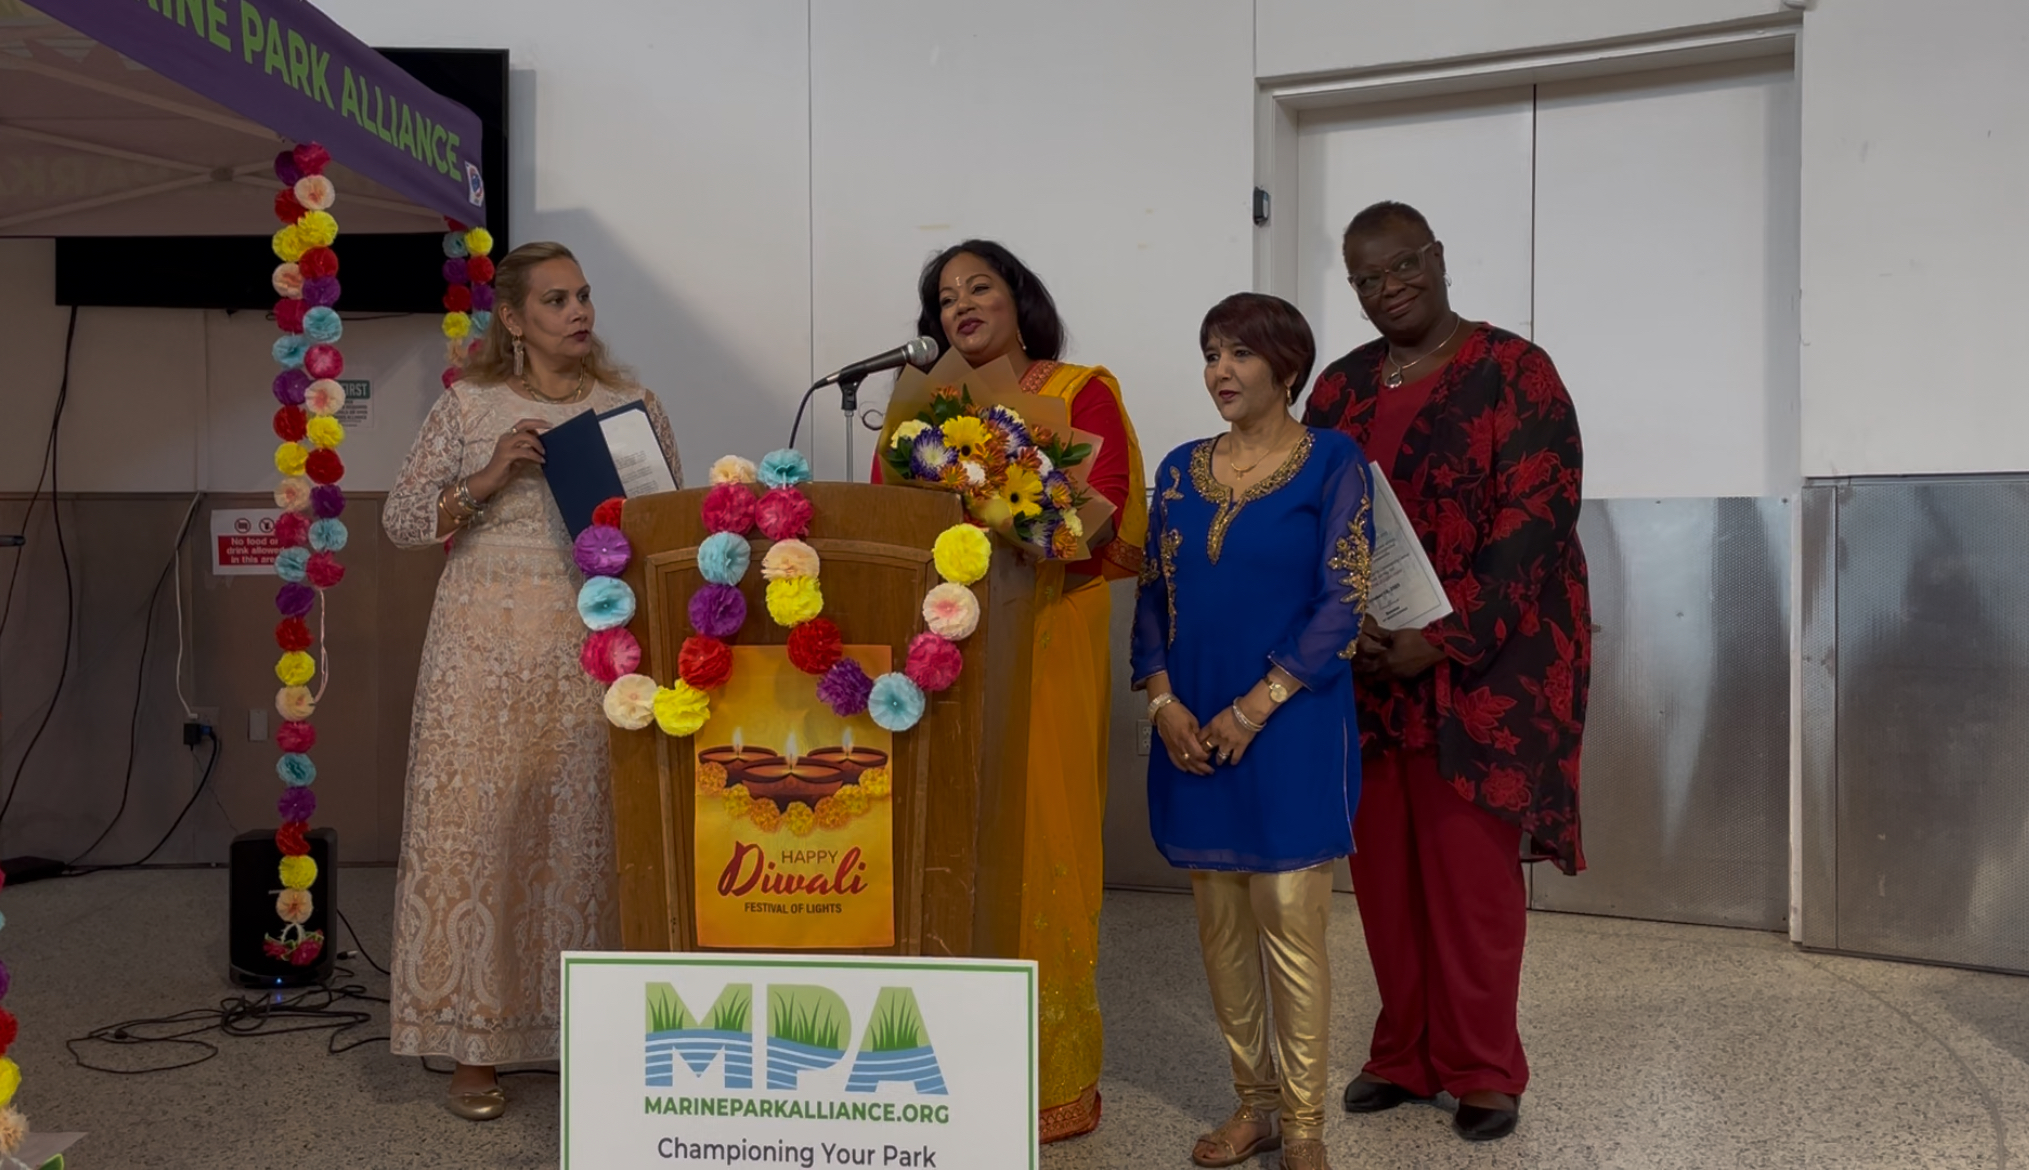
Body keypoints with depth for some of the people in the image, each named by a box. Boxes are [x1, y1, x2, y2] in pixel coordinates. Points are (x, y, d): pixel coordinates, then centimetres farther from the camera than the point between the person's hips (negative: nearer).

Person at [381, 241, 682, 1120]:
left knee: (592, 831, 2)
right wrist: (484, 480, -11)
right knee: (475, 823, -1)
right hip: (488, 645, -1)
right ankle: (475, 1042, 10)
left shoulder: (632, 404, 9)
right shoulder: (469, 405, 5)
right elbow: (400, 521, 4)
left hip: (599, 645, 1)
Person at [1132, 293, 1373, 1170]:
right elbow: (1152, 597, 11)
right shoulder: (1181, 471, 11)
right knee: (1219, 921, 10)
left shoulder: (1331, 462, -3)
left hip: (1290, 729, -5)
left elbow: (1342, 604, -9)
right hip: (1192, 730, 5)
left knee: (1290, 919, -4)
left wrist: (1254, 708, -14)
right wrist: (1164, 701, -5)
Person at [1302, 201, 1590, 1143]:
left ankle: (1483, 1069, 14)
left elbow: (1532, 525, -11)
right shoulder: (1340, 387, 10)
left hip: (1482, 667, -4)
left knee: (1470, 869, 0)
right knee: (1384, 864, 8)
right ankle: (1406, 1053, 22)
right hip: (1366, 668, 5)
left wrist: (1441, 641, -18)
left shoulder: (1514, 372, -4)